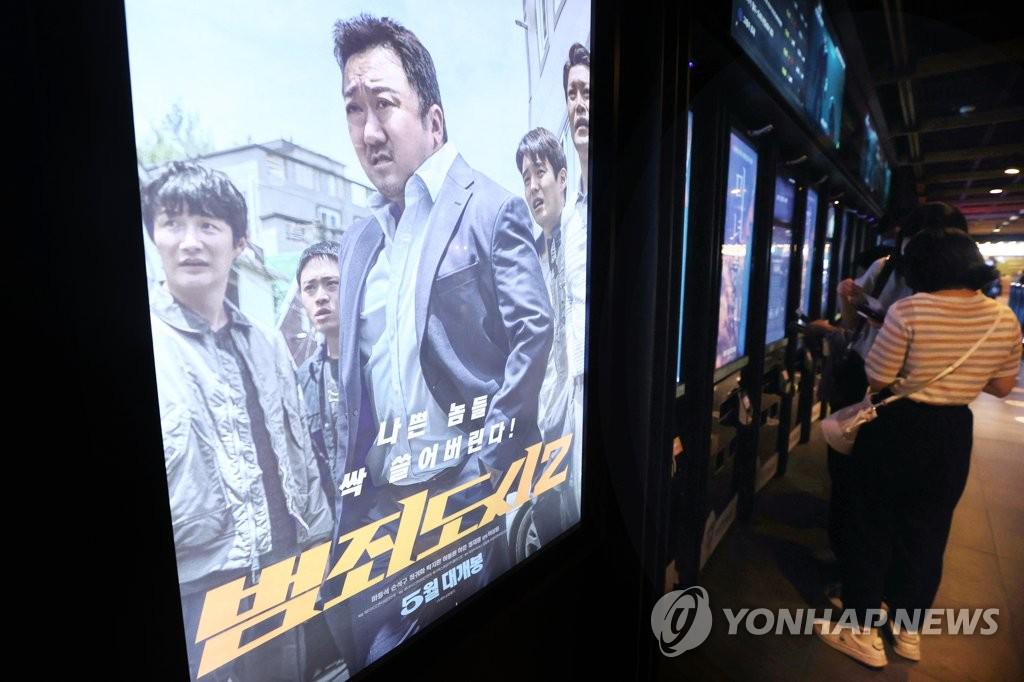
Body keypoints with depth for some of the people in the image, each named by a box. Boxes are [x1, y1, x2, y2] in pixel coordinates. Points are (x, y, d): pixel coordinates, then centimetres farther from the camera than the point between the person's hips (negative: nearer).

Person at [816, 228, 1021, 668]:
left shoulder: (909, 310, -18)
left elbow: (877, 379, -15)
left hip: (898, 429, -5)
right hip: (954, 434, 6)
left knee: (871, 528, 10)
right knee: (926, 533, 19)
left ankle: (864, 635, 21)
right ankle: (909, 631, 36)